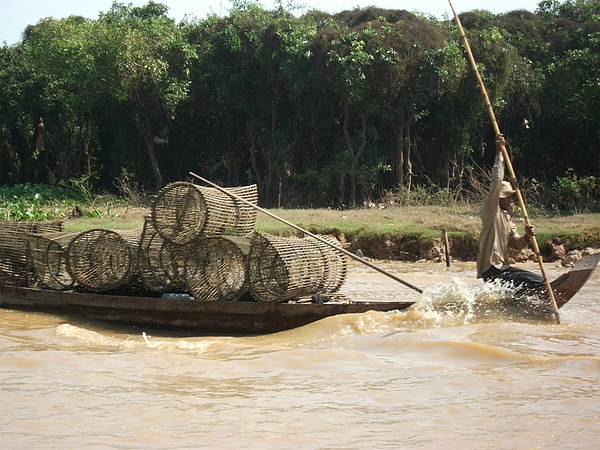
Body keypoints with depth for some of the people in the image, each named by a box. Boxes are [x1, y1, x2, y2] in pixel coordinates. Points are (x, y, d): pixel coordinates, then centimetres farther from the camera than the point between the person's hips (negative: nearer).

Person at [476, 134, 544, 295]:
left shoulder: (507, 219, 20)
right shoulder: (491, 211, -7)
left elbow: (516, 245, 10)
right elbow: (496, 181, -18)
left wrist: (527, 237, -11)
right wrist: (499, 153, -17)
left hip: (502, 267, 9)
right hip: (491, 270, -9)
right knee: (539, 282, -17)